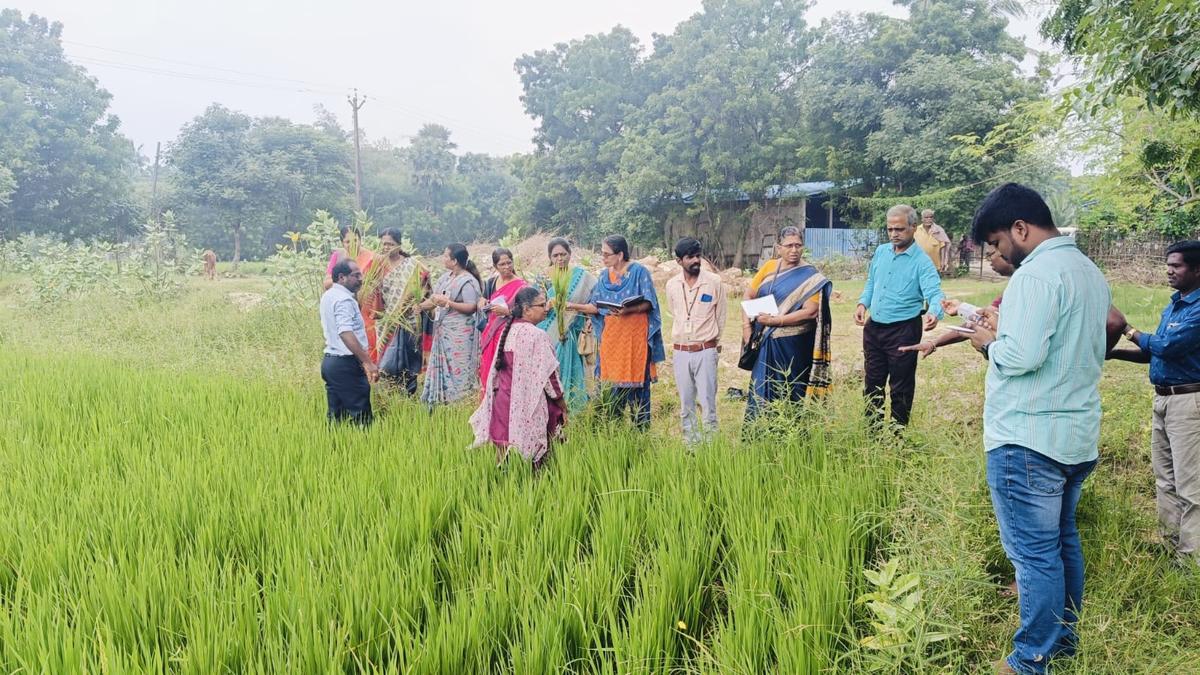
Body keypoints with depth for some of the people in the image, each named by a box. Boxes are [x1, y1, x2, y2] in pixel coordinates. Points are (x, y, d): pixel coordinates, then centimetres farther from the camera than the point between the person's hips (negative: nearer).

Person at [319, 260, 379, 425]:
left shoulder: (328, 295, 14)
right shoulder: (344, 299, -16)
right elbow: (346, 333, -29)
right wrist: (368, 362, -32)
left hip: (329, 360, 10)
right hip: (346, 364, -10)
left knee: (336, 415, 12)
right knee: (360, 416, -5)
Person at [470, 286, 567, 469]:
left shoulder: (507, 331, 6)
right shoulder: (537, 336, -16)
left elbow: (496, 369, 14)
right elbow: (548, 376, -13)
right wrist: (563, 406, -1)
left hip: (503, 401, 7)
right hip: (529, 406, -7)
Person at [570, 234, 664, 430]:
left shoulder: (639, 272, -5)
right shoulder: (604, 275, 11)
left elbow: (648, 303, -9)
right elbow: (596, 306, 10)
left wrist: (628, 310, -25)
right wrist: (575, 306, -4)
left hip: (635, 337, -5)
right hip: (611, 338, 5)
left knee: (636, 380, 0)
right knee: (612, 380, 6)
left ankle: (641, 428, 10)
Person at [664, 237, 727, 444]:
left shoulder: (714, 282, -5)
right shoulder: (671, 285, 3)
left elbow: (721, 316, 6)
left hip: (706, 350, -3)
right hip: (680, 351, 3)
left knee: (707, 400, -3)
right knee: (685, 402, 10)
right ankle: (690, 441, 20)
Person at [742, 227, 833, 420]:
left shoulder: (810, 277, -8)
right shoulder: (769, 268, 5)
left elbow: (810, 311, -17)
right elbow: (749, 296, 12)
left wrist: (776, 320, -19)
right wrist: (746, 326, 1)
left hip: (793, 345, -5)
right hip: (765, 343, 5)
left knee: (790, 394, 4)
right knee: (761, 391, 12)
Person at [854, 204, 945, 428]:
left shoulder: (922, 261, -12)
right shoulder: (881, 252, 6)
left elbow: (934, 292, -24)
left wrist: (933, 312, -45)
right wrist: (863, 303, -1)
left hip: (903, 330, -6)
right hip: (873, 327, 6)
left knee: (901, 387, 5)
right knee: (873, 382, 16)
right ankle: (871, 429, 31)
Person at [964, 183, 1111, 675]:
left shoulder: (1035, 274, -17)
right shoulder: (1090, 272, 13)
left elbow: (1023, 355, -26)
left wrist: (990, 343, -6)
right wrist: (1009, 330, 14)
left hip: (1028, 440, -10)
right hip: (1077, 437, 10)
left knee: (1034, 553, -1)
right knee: (1063, 541, 20)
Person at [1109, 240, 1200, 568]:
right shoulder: (1173, 305, 13)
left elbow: (1168, 346, -21)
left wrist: (1129, 330, -7)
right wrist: (1115, 353, 4)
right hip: (1162, 398, 9)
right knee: (1165, 479, 15)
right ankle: (1170, 545, 25)